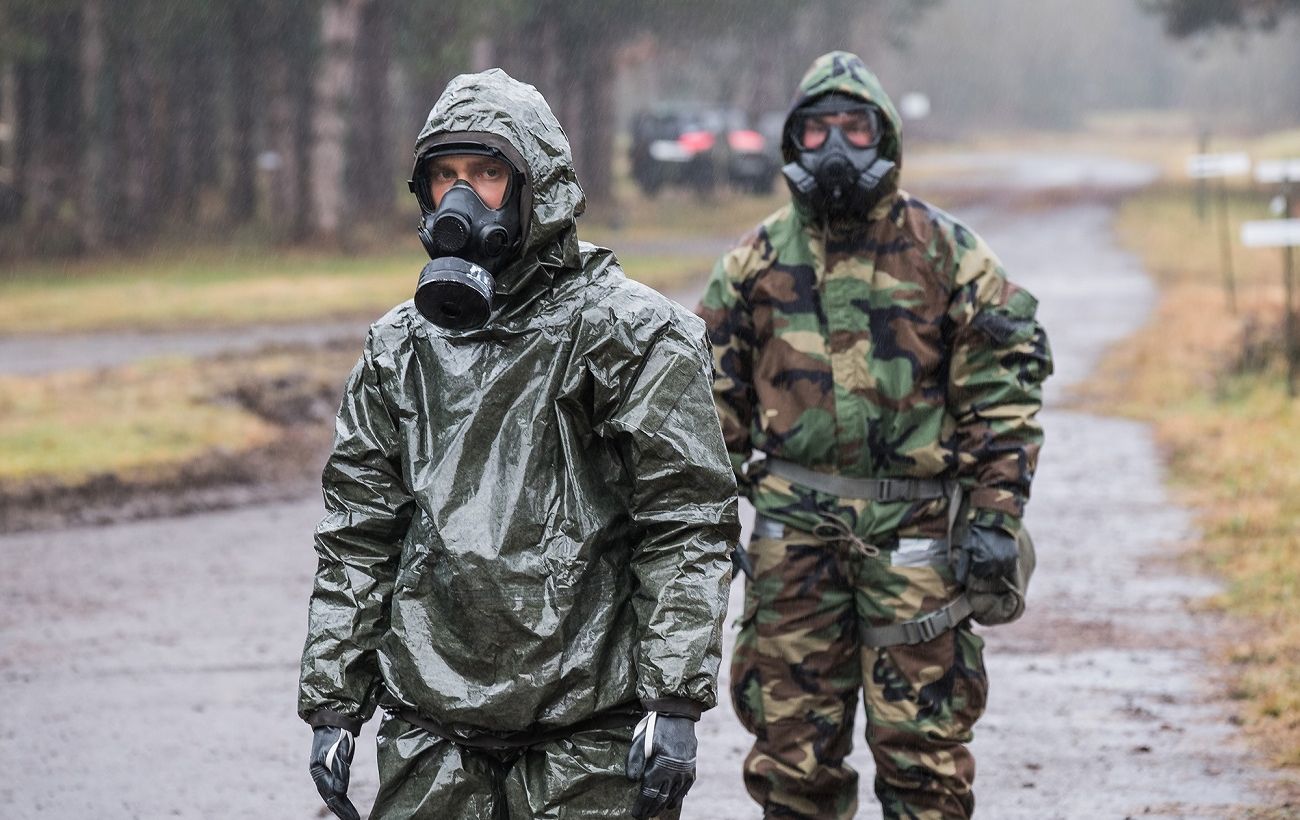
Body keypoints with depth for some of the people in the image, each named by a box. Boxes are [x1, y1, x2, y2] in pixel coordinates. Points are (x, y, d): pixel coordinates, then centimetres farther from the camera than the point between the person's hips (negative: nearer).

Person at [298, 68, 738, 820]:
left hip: (587, 735, -4)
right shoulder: (402, 347, 12)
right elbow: (356, 536, 15)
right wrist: (333, 704, 10)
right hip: (430, 734, 4)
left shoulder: (630, 333, -4)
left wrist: (675, 703, -14)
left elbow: (689, 527, -8)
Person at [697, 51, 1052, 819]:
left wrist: (996, 516, -7)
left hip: (914, 527, -2)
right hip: (794, 529, 2)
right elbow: (715, 396, 12)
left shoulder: (945, 252, 2)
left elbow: (1003, 389, 0)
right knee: (792, 741, 4)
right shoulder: (757, 261, 8)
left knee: (922, 742, -1)